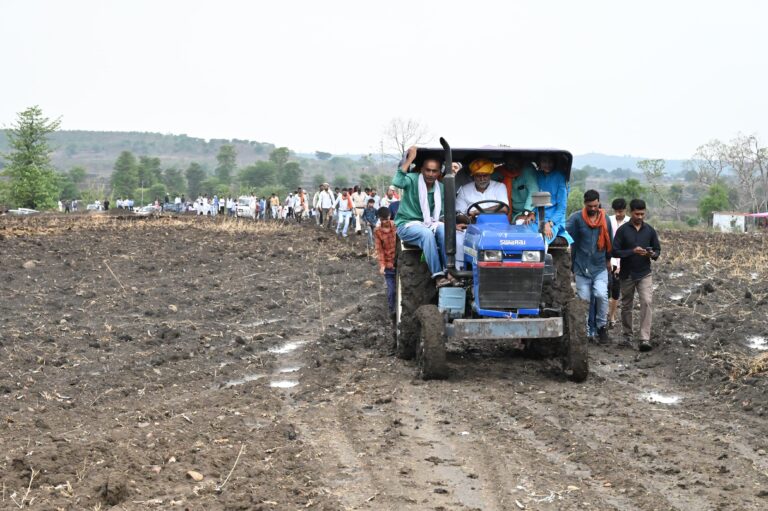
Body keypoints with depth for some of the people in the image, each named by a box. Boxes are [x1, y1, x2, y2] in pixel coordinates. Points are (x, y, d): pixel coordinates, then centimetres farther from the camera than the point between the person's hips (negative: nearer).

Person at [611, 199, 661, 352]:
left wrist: (652, 254, -14)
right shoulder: (623, 230, -5)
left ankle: (645, 339, -18)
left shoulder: (650, 230, 3)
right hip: (627, 274, -1)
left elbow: (658, 250, 9)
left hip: (645, 274, 1)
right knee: (626, 306, 10)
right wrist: (633, 251, -22)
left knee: (647, 302, -15)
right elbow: (615, 251, -8)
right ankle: (627, 336, 27)